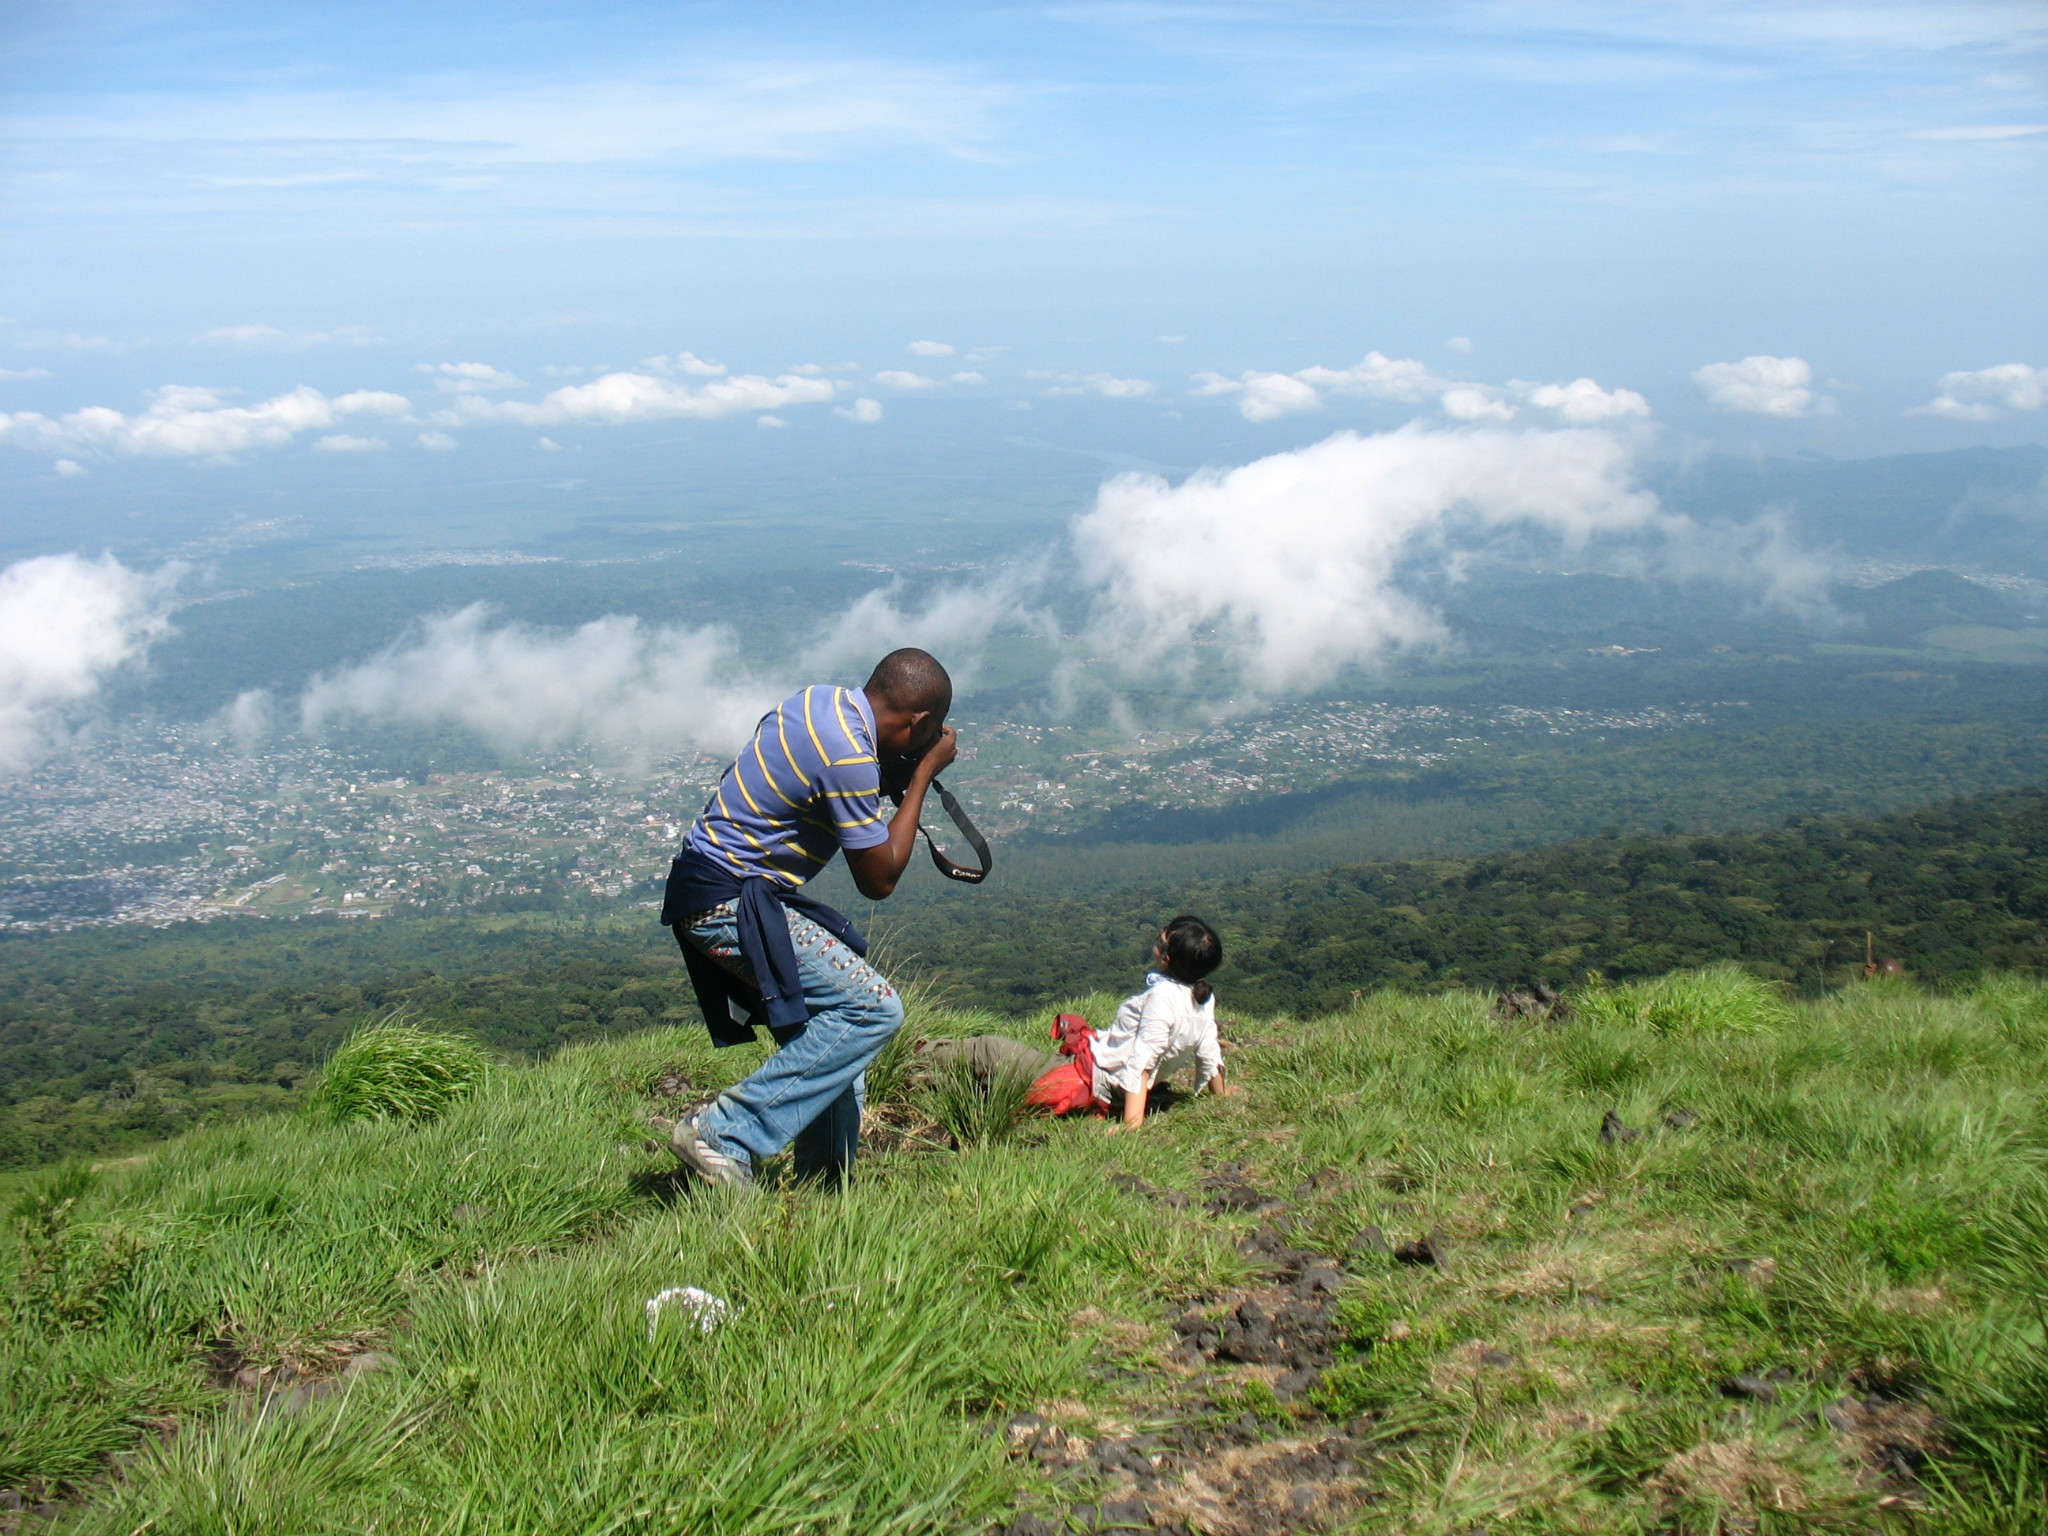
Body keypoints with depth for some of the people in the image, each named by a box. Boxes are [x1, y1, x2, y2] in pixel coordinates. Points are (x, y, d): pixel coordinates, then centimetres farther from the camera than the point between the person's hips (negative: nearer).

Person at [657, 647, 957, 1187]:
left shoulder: (821, 699, 6)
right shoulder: (849, 757, -20)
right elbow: (879, 880, -11)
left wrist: (901, 777, 10)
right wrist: (924, 773, -4)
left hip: (706, 887, 10)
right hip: (728, 902, -10)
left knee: (838, 1009, 15)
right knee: (875, 1007, -14)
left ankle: (825, 1179, 16)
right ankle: (723, 1136, -13)